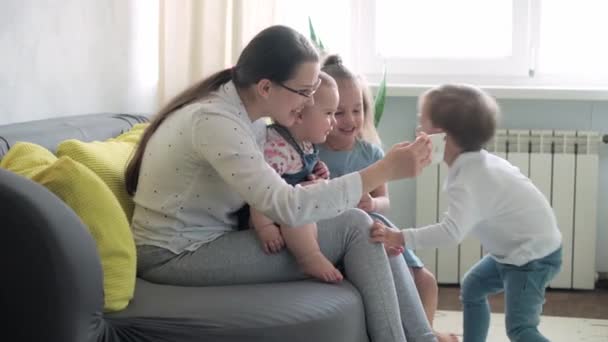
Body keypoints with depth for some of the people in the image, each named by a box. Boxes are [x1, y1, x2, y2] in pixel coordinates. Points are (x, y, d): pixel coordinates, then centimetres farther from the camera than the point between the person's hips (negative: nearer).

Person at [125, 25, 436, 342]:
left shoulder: (248, 112, 3)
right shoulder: (215, 121, -25)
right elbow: (288, 208, -32)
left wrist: (314, 186, -17)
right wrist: (385, 170, -31)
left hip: (210, 239, 8)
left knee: (376, 229, -3)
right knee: (355, 228, -15)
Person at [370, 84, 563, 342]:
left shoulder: (467, 181, -26)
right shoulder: (477, 161, 4)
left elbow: (452, 232, -38)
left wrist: (400, 238, -40)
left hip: (534, 255, -11)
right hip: (515, 250, 11)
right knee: (472, 288, 23)